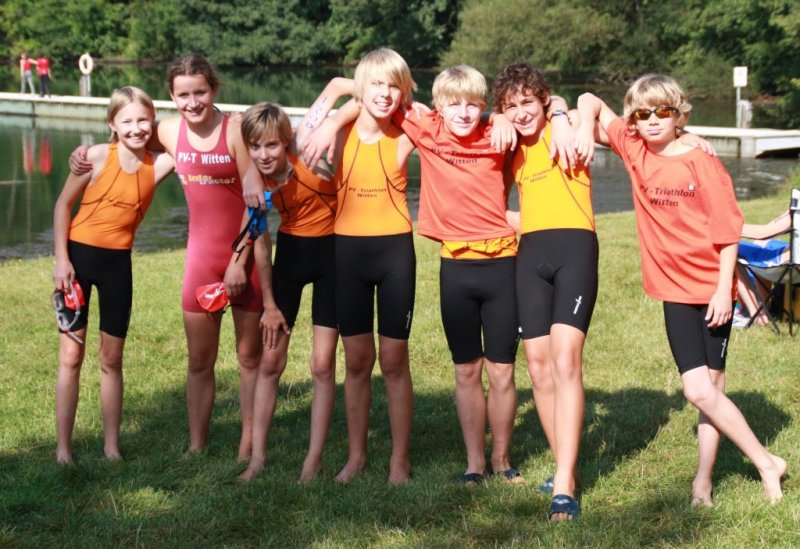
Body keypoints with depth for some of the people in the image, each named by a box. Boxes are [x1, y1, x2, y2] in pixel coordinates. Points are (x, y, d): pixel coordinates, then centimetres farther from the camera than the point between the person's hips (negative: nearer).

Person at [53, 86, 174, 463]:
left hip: (118, 263, 3)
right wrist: (62, 260, -9)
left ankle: (112, 447, 18)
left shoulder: (158, 165, -7)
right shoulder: (96, 157, -13)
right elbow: (63, 205, -5)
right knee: (71, 355, 1)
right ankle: (63, 449, 8)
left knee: (111, 359, 9)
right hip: (79, 256, -2)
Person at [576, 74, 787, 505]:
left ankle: (703, 478, 15)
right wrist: (586, 127, -9)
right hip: (676, 290, 3)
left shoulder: (701, 163, -10)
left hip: (712, 290, -3)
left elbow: (727, 231, -9)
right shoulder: (633, 150, 2)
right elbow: (591, 101, 11)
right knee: (700, 391, -4)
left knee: (710, 388, 1)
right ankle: (765, 463, 10)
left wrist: (724, 290, -13)